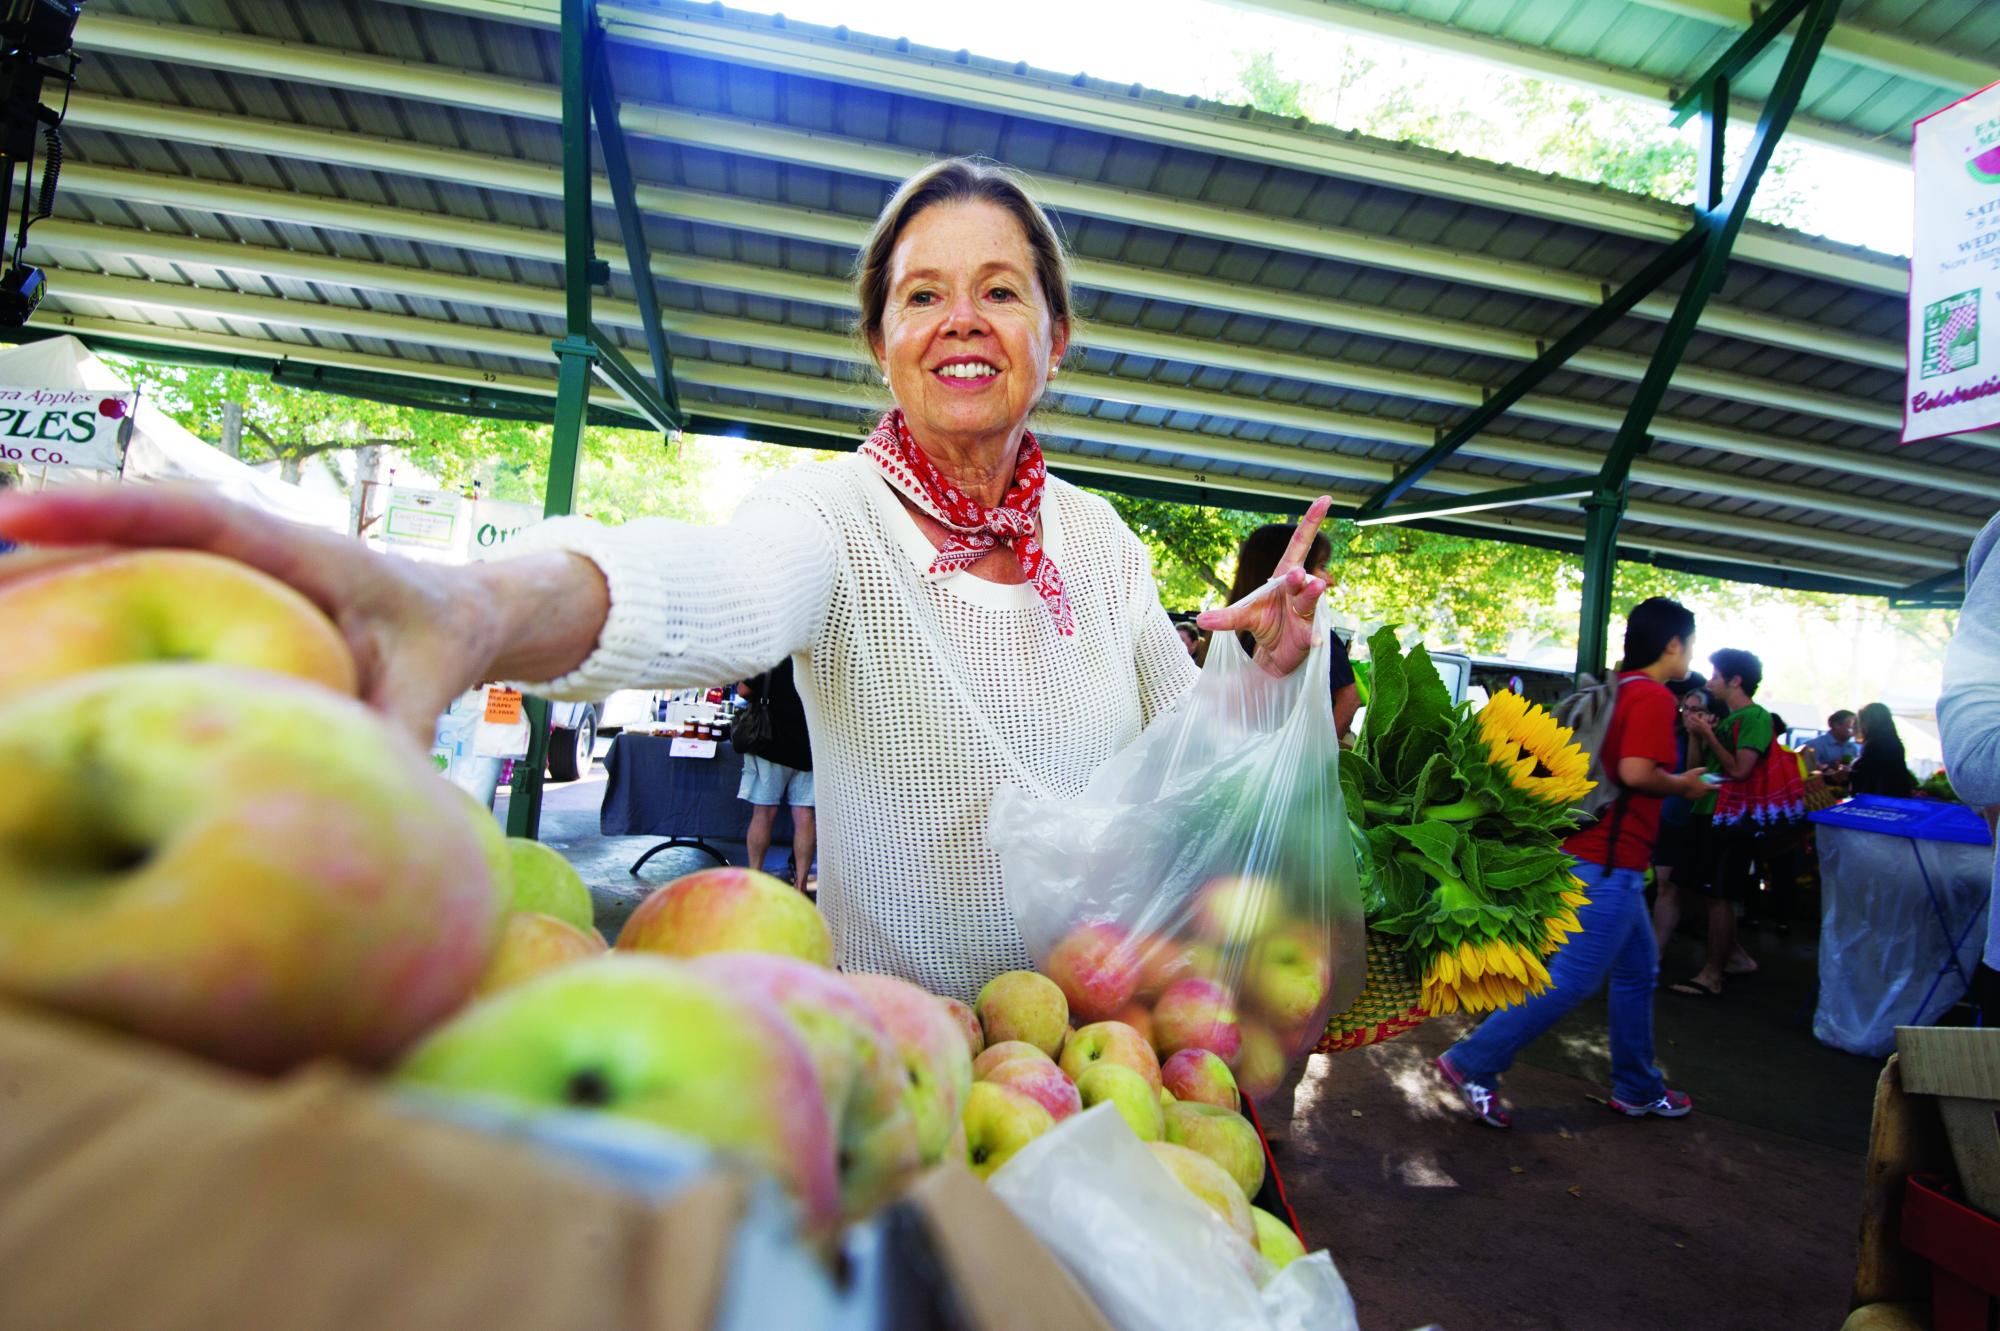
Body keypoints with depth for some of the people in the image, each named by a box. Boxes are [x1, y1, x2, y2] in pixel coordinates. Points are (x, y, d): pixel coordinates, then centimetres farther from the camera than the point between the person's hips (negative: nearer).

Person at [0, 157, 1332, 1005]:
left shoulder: (1098, 537, -1)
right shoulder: (836, 510, -16)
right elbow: (713, 587, -40)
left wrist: (1257, 659, -14)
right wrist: (471, 605, -60)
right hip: (898, 1028, -4)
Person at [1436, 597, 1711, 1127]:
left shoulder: (1614, 689, 14)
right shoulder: (1654, 696, -14)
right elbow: (1637, 772, -24)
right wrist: (1682, 785, -6)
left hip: (1589, 850, 10)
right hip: (1610, 861, -10)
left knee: (1637, 970, 20)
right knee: (1573, 977, -7)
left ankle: (1637, 1088, 33)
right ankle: (1473, 1063, -4)